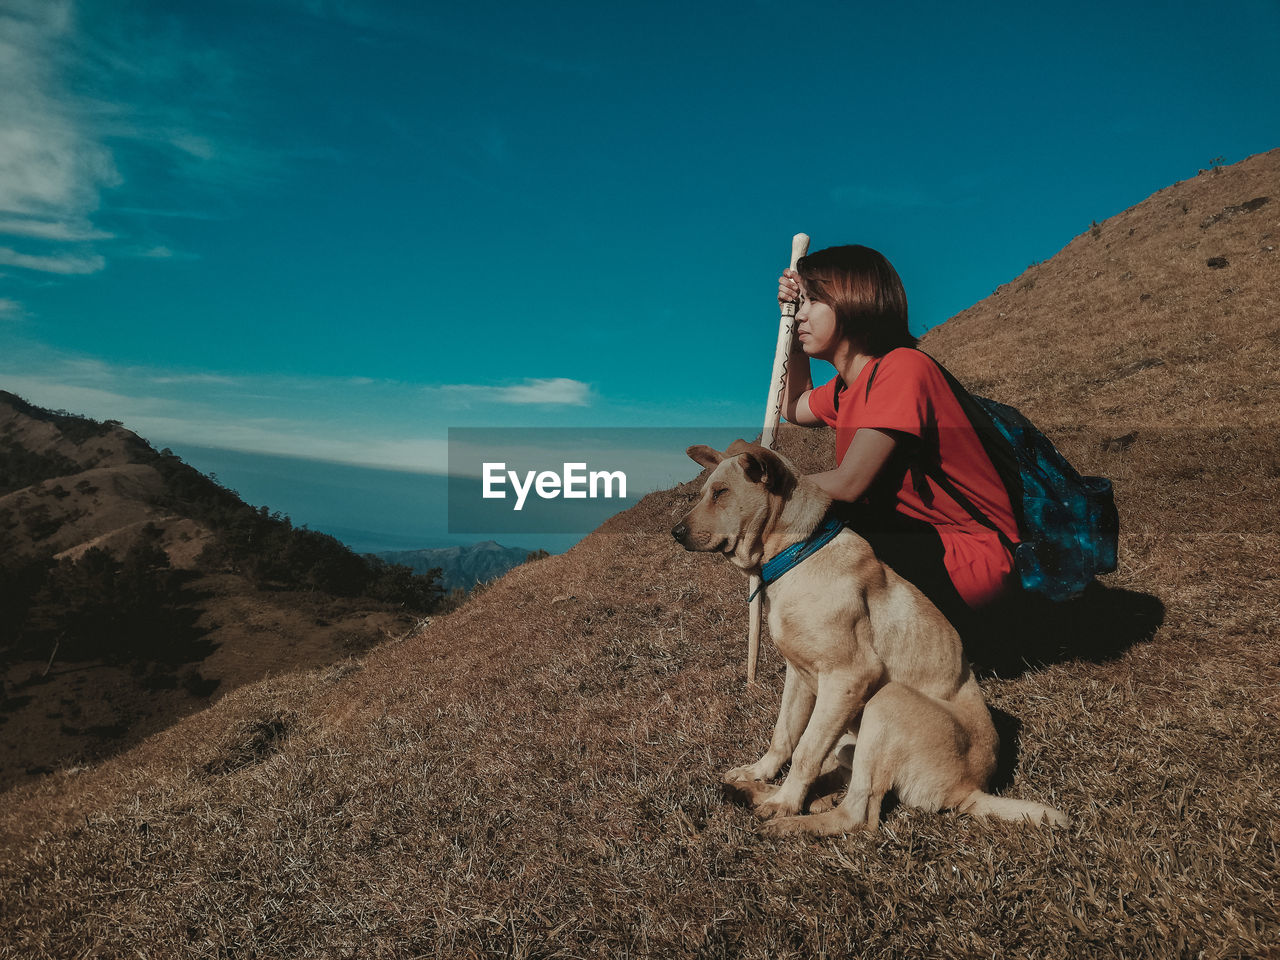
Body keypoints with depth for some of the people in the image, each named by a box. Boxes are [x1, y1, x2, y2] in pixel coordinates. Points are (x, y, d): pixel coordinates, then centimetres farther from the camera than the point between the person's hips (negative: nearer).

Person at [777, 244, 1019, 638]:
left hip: (973, 558, -9)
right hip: (925, 538, 9)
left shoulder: (903, 368, -21)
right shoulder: (848, 384, 6)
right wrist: (792, 323, 16)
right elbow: (794, 408, 27)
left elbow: (848, 484, -26)